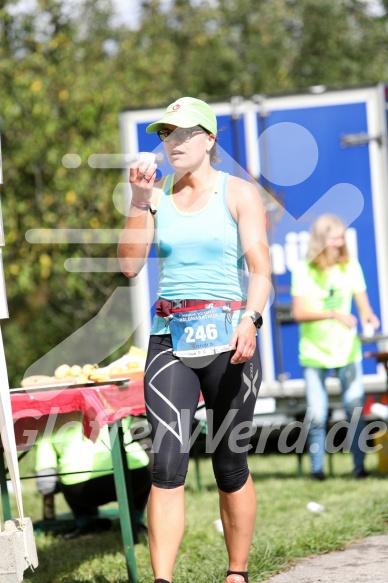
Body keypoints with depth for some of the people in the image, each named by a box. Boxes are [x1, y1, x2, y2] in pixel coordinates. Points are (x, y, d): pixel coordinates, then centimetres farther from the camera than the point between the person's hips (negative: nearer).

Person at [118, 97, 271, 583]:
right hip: (169, 336, 2)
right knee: (167, 464, -11)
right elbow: (130, 265, 3)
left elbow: (259, 266, -7)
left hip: (227, 335, -2)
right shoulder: (157, 194, 10)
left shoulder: (239, 193, 1)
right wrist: (139, 202, -5)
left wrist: (250, 320, -23)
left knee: (229, 465, 6)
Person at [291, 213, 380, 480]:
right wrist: (333, 314, -21)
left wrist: (368, 315, -20)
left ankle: (359, 465, 5)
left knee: (355, 408, -4)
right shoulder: (304, 270, -4)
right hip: (314, 350, -2)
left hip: (347, 348, 2)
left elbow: (362, 302, 3)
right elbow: (299, 312, -9)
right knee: (317, 414, -4)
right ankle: (317, 468, 6)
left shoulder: (350, 266, 4)